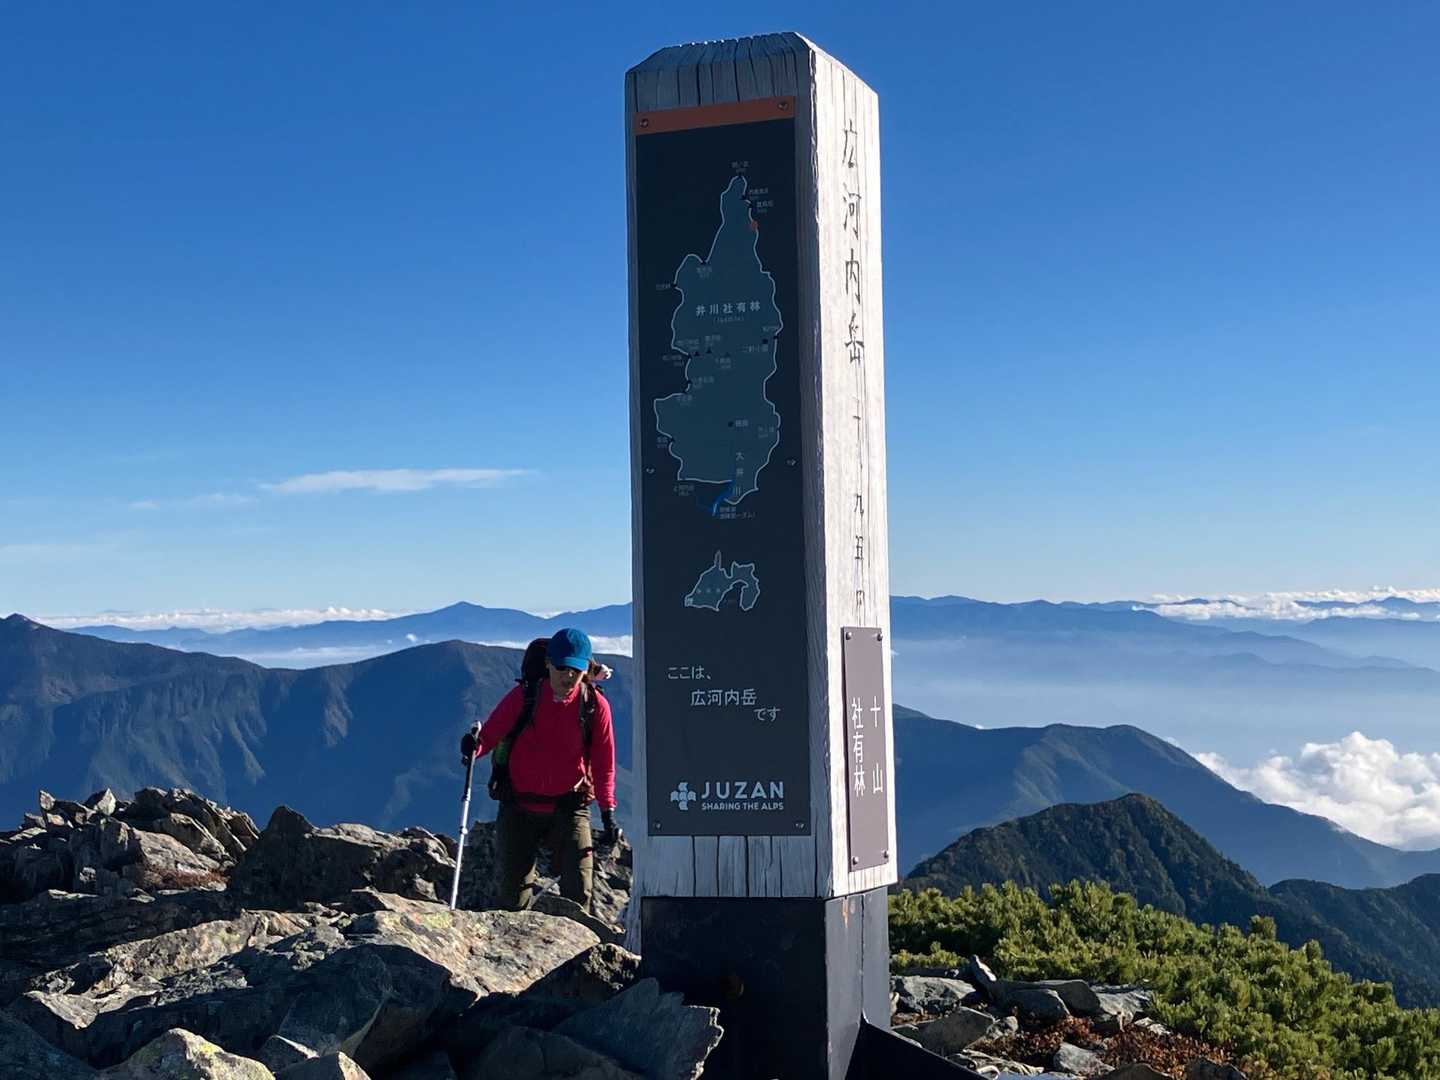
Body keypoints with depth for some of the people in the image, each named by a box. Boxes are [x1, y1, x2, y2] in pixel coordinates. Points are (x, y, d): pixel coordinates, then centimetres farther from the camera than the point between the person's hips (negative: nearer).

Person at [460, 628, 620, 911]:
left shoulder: (595, 705, -5)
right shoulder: (525, 696, -7)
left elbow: (603, 762, 3)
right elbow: (490, 733, -5)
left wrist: (608, 812, 0)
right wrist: (475, 745, -29)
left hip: (568, 807, 0)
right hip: (519, 806, 0)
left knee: (578, 890, -6)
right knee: (513, 892, 3)